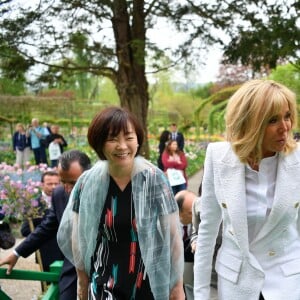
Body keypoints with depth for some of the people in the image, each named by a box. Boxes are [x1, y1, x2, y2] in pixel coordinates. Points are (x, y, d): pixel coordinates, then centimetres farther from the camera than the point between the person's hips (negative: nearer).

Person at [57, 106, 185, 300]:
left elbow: (173, 237, -6)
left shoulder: (155, 179, -11)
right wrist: (83, 283, 11)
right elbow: (78, 236, 5)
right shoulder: (87, 183, -6)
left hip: (150, 284, -1)